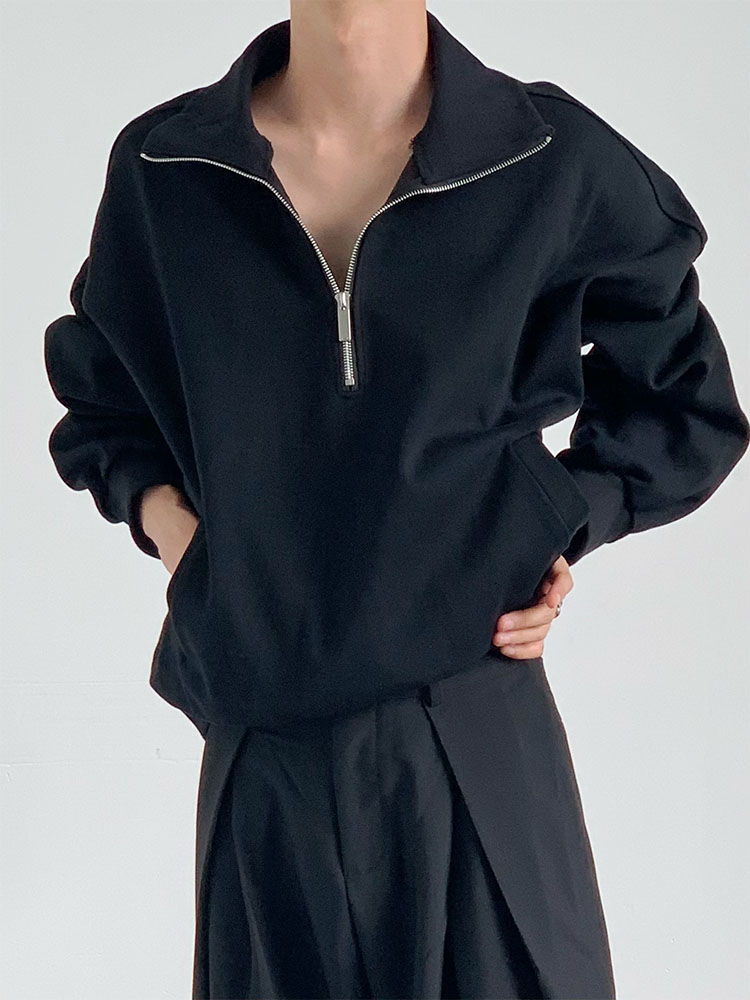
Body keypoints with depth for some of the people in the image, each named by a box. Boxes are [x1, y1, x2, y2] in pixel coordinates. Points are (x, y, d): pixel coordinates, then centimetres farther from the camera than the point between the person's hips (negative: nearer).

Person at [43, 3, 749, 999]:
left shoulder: (556, 164, -5)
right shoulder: (162, 168, -1)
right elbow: (95, 389, 18)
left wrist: (571, 515, -3)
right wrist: (150, 499, 1)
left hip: (475, 741, -1)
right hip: (263, 751, 2)